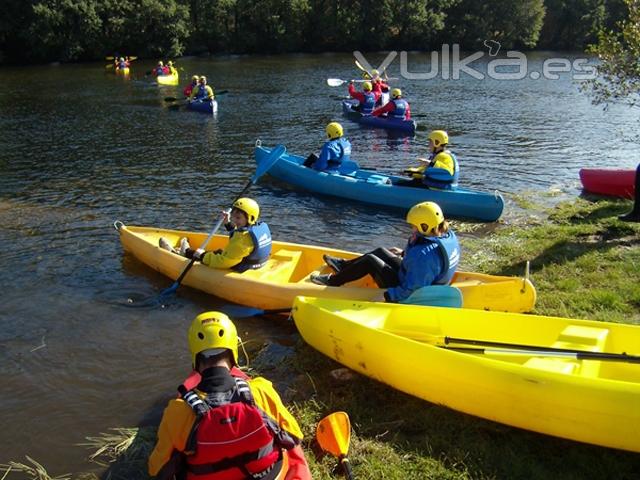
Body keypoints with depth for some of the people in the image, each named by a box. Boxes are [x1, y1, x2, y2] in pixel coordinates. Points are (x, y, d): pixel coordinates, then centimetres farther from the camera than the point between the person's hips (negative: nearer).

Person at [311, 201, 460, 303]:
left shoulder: (424, 254, -37)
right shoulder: (449, 235, -8)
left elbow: (410, 290, -34)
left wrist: (385, 296, -25)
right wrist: (403, 253, 17)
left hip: (409, 298, -9)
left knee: (370, 260, -3)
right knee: (380, 252, 17)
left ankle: (333, 281, 15)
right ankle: (343, 265, 35)